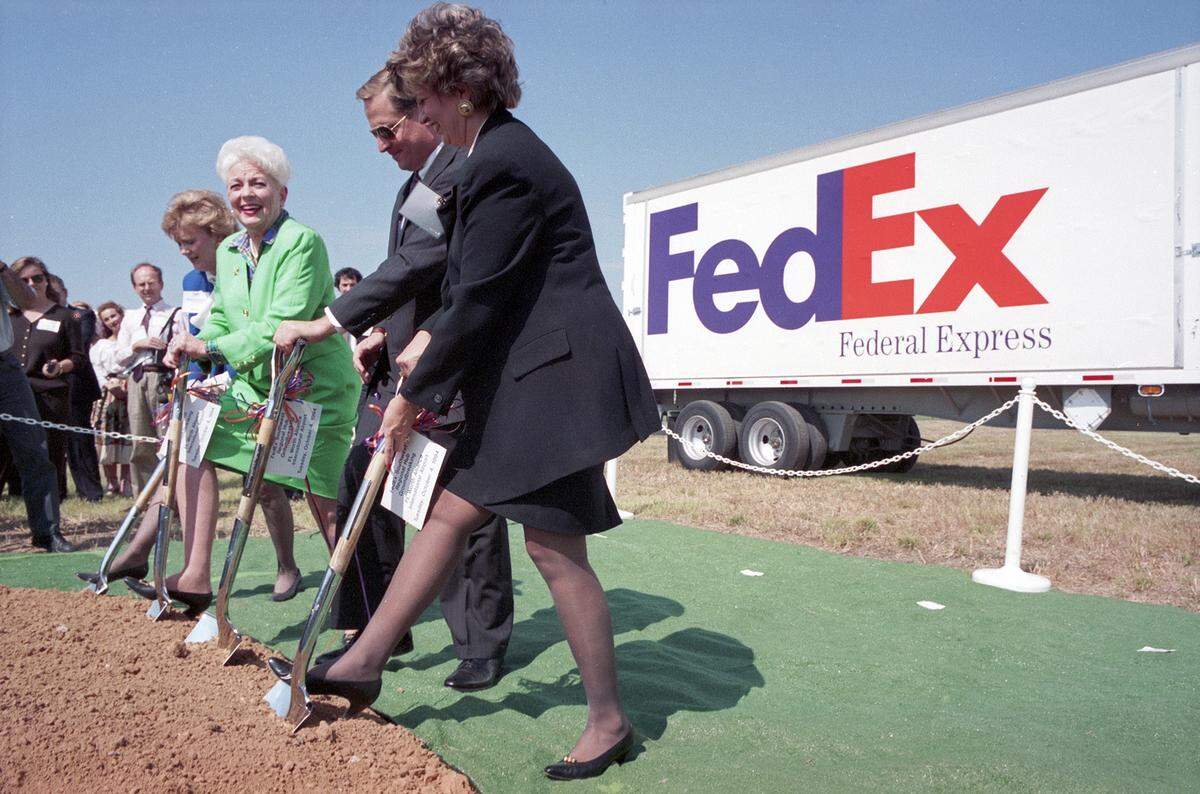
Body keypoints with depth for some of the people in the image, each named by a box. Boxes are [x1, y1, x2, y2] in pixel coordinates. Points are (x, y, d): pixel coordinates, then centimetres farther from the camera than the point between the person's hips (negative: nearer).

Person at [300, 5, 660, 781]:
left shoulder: (503, 163, -16)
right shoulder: (501, 151, 17)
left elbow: (479, 300, -17)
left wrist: (415, 396, -8)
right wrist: (429, 337, 9)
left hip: (561, 375, -10)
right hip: (526, 380, 10)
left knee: (554, 544, -3)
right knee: (449, 510, 11)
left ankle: (609, 720, 14)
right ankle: (365, 663, 23)